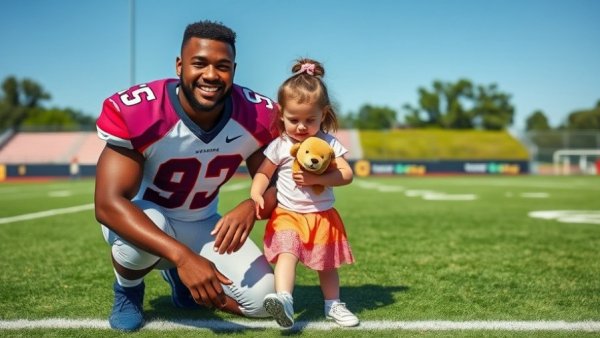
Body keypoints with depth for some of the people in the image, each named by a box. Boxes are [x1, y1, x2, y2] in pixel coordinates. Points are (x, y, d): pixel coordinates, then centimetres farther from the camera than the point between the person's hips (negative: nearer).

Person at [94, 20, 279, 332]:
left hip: (202, 225, 4)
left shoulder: (256, 117, -19)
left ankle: (177, 276, 20)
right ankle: (127, 291, -1)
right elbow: (108, 204, -36)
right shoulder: (136, 112, -31)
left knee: (263, 301, -10)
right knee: (149, 228, -40)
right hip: (141, 219, -3)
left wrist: (250, 207, -36)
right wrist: (182, 255, -48)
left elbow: (278, 187, -10)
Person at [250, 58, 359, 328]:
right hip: (287, 214, -1)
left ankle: (333, 304, 32)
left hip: (322, 215, 2)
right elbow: (263, 173, 1)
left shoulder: (329, 143, -4)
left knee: (327, 264, 14)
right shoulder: (279, 146, -4)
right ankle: (284, 300, -40)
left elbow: (346, 174, -10)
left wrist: (315, 179, -23)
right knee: (286, 253, -25)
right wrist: (256, 194, -19)